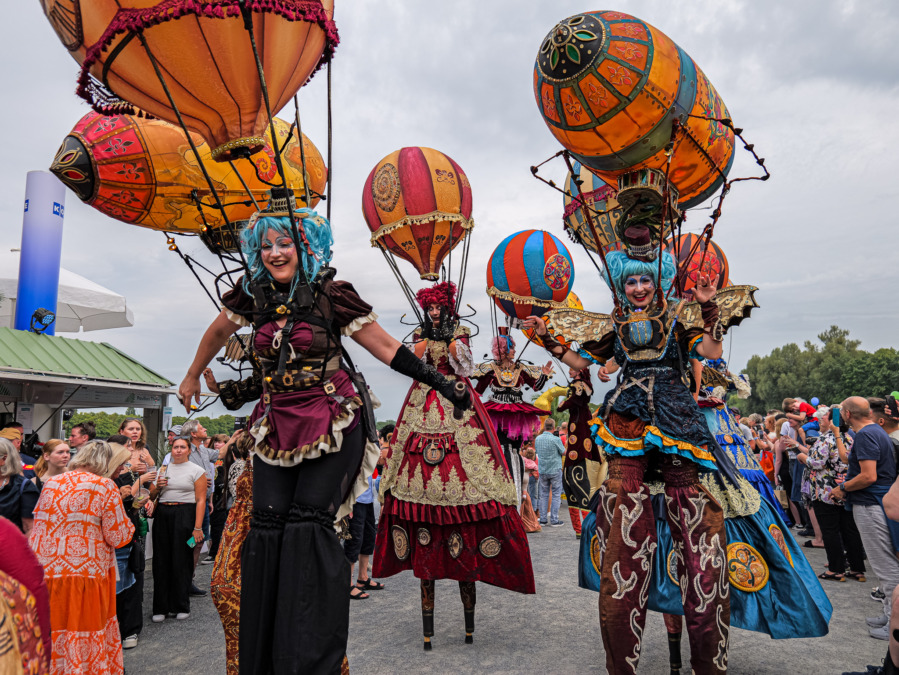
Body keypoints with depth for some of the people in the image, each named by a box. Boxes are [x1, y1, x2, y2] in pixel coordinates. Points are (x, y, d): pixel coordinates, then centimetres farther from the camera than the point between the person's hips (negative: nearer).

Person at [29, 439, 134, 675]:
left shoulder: (51, 483, 9)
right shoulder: (105, 487, -7)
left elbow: (38, 521, 22)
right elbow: (118, 537, -8)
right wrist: (128, 525, 12)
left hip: (41, 572, 5)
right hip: (84, 574, -5)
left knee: (47, 637, 16)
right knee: (84, 640, 6)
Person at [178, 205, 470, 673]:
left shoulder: (333, 295, -8)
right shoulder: (252, 294, 5)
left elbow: (385, 347, -5)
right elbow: (217, 333, 24)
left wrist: (437, 381, -10)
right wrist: (193, 375, 35)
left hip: (333, 423, -4)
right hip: (277, 424, 4)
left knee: (309, 524, -11)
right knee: (267, 526, 0)